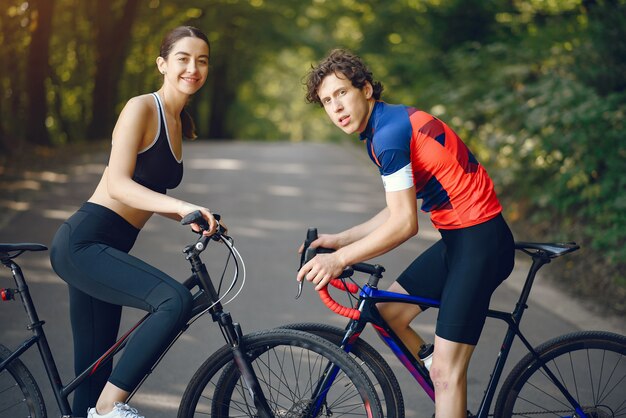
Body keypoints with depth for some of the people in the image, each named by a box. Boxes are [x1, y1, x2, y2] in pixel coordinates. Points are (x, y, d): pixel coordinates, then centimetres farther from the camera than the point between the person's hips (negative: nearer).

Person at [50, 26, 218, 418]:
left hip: (105, 249, 9)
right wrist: (182, 206, -31)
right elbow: (117, 185, -20)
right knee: (176, 300, -29)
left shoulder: (178, 122, 17)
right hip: (84, 242, -9)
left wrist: (199, 219, 12)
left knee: (94, 375, 10)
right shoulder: (141, 108, -9)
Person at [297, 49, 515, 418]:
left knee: (446, 370, -9)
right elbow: (399, 209, 17)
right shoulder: (391, 123, 13)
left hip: (480, 240, -10)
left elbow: (404, 223, -22)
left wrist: (340, 259, -17)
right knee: (387, 314, 15)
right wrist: (340, 240, 14)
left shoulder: (388, 133, -18)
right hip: (457, 237, 10)